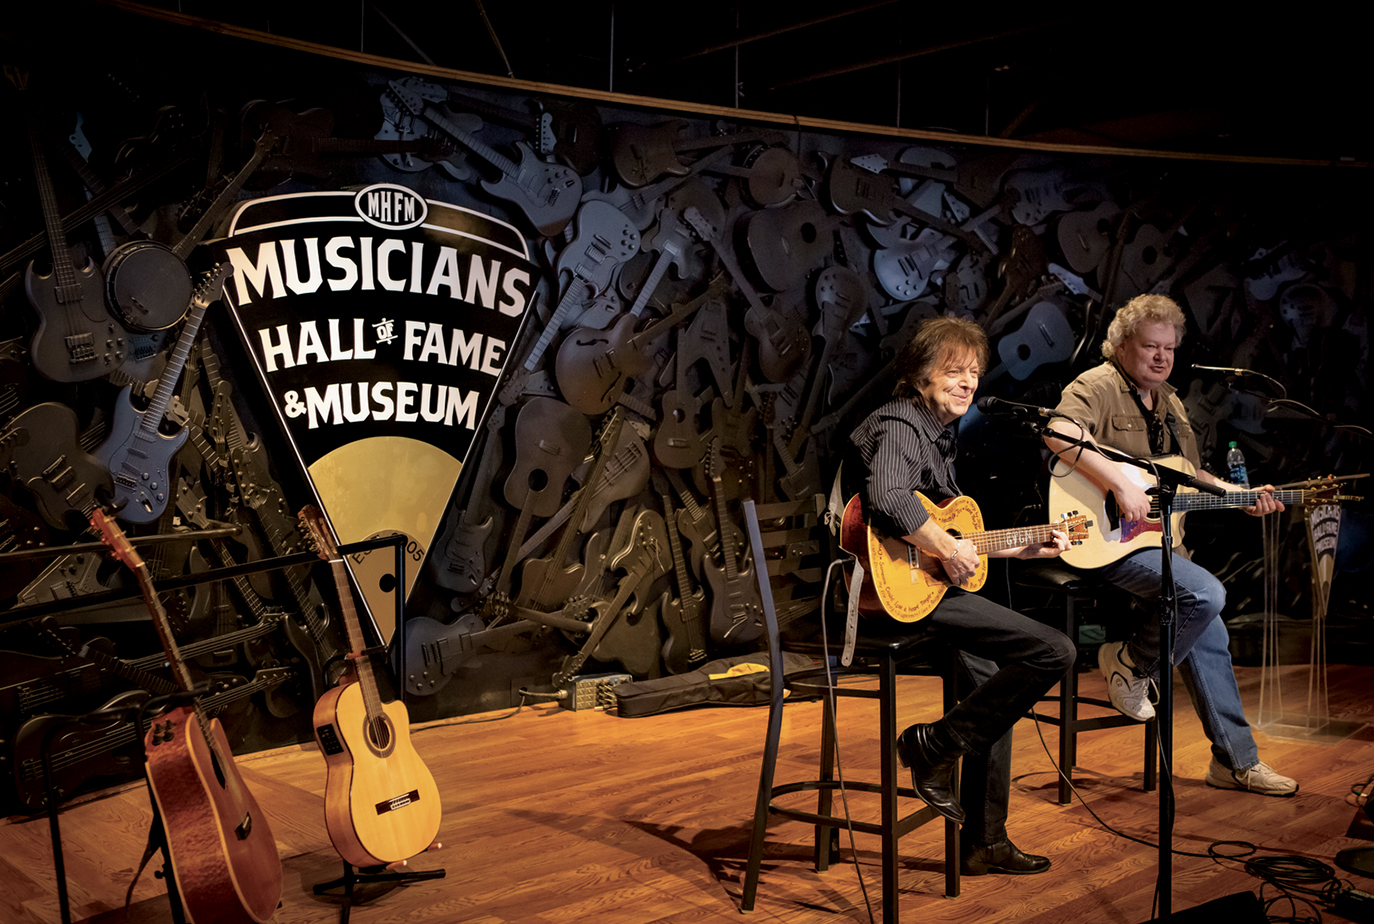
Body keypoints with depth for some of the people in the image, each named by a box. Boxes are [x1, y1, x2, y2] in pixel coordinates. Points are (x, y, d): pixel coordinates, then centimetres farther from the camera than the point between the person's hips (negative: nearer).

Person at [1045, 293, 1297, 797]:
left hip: (1152, 539, 9)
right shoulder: (1097, 387, -10)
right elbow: (1058, 433, -31)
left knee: (1209, 635, 8)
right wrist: (1121, 483, -35)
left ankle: (1236, 760, 20)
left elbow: (1190, 475, 25)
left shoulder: (1169, 402, 19)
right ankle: (1133, 664, -1)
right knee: (1206, 593, -26)